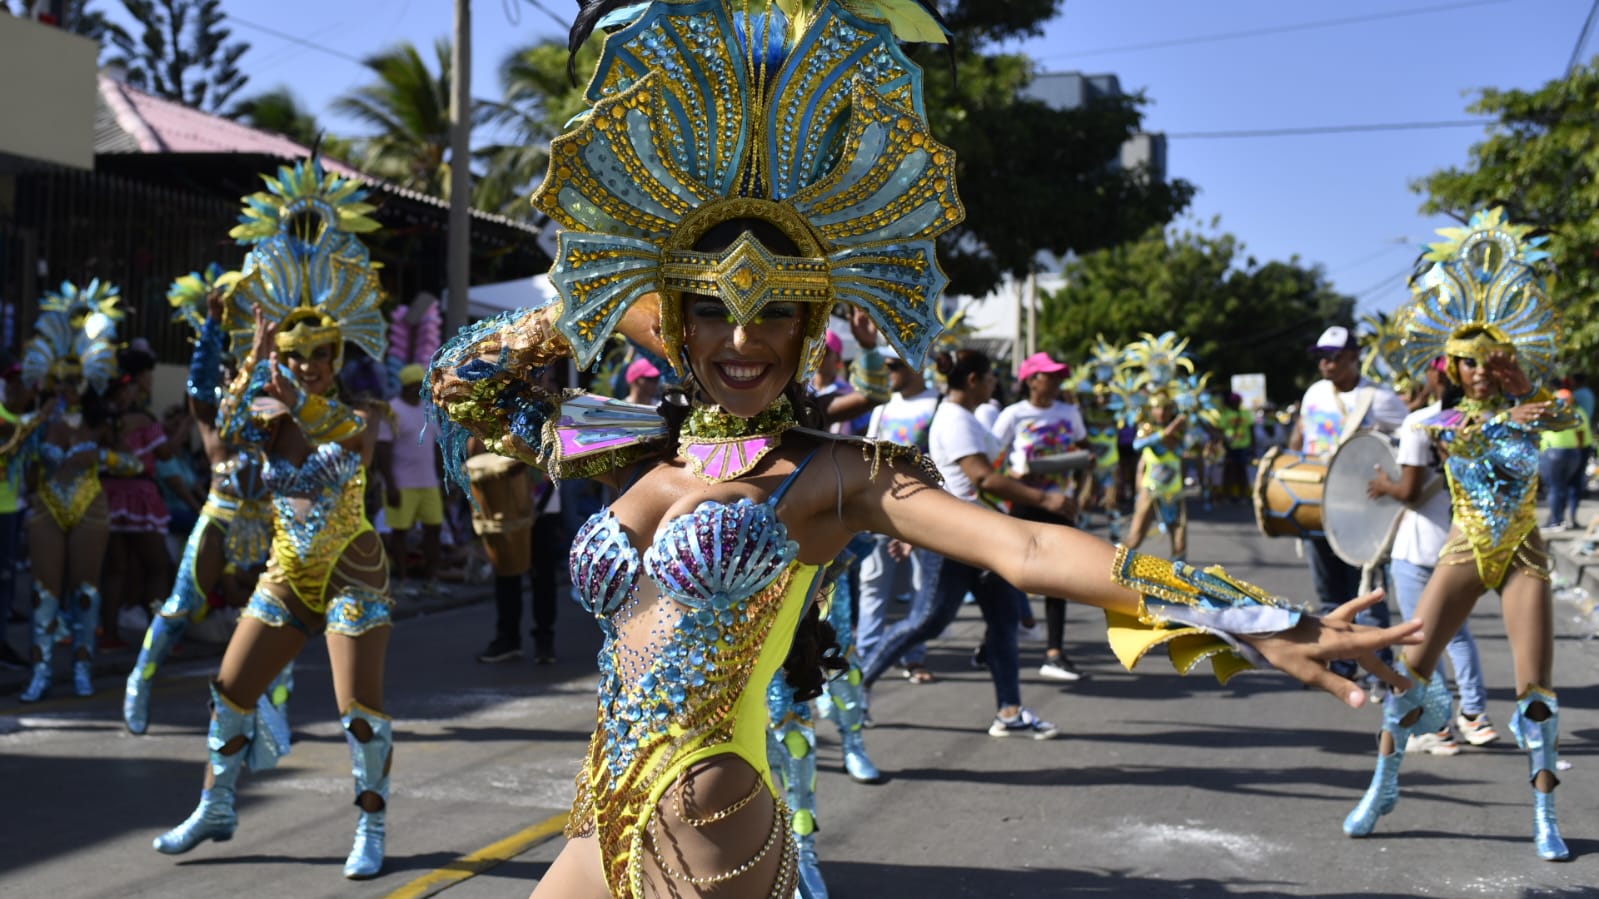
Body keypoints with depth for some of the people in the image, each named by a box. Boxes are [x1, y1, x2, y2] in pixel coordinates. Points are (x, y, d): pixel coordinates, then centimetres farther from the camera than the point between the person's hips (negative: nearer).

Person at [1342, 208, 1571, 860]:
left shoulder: (1525, 407, 1)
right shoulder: (1446, 421, 1)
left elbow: (1560, 417, -20)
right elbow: (1460, 440, -20)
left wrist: (1517, 376, -21)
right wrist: (1509, 417, -32)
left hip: (1522, 554, 0)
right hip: (1466, 550, 1)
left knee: (1536, 685, -7)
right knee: (1412, 667, -3)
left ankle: (1545, 818, 2)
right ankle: (1383, 787, 13)